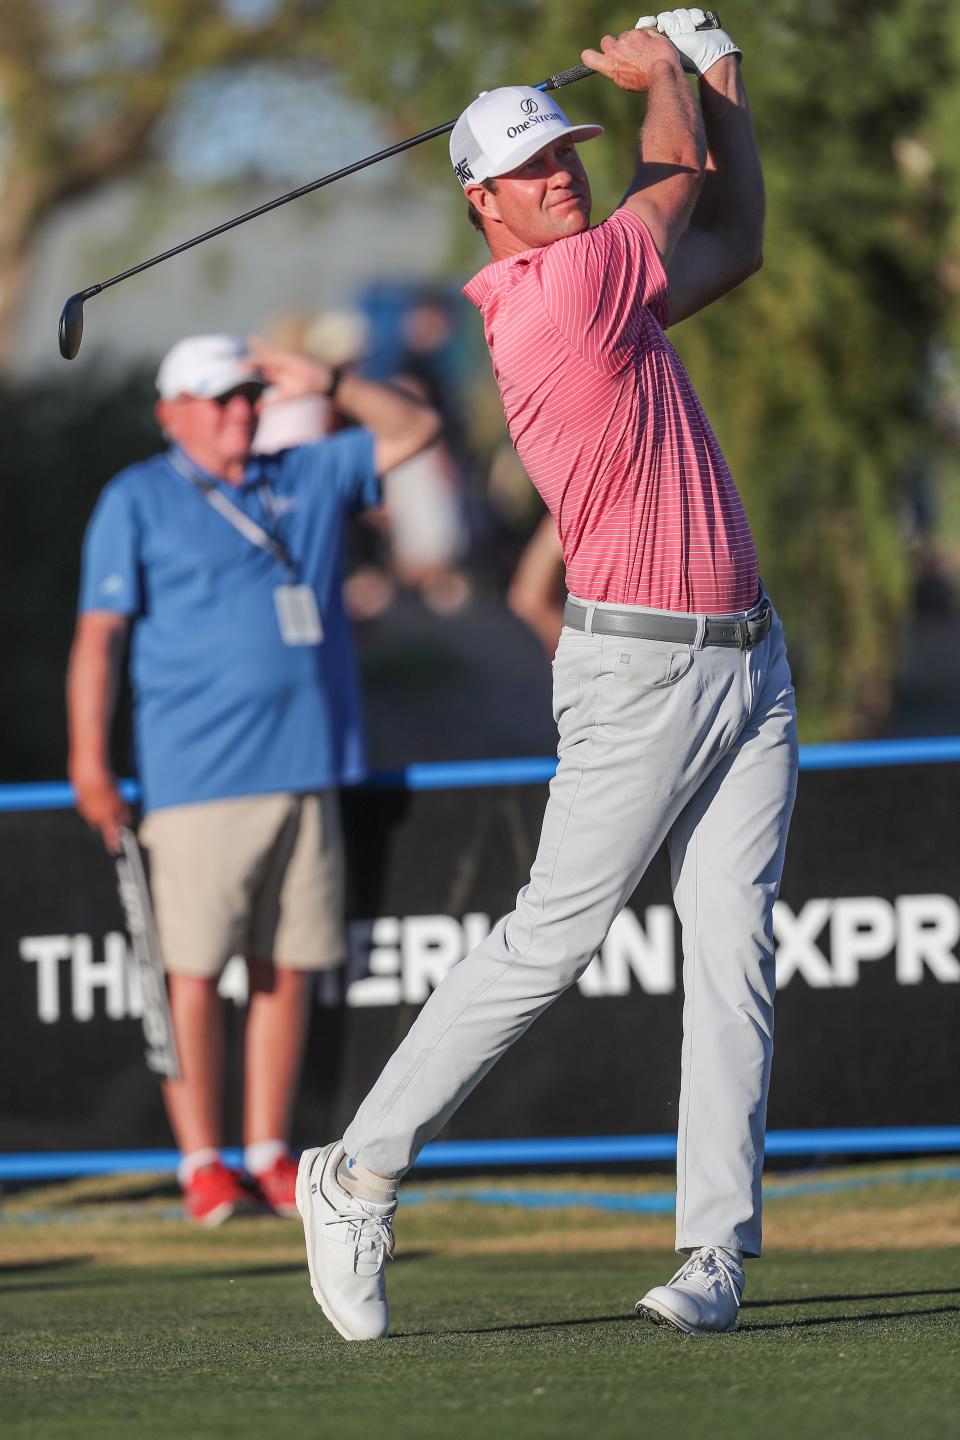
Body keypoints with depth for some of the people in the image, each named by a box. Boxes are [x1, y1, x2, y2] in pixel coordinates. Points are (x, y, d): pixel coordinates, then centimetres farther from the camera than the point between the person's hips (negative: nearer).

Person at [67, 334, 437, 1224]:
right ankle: (201, 1165, -4)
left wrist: (327, 385, 6)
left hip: (307, 770, 5)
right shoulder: (137, 501, 4)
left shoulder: (307, 478, 17)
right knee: (193, 970, -8)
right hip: (198, 775, -5)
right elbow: (99, 632, -1)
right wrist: (89, 759, -11)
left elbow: (413, 430, 22)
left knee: (288, 970, 4)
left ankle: (268, 1155, 9)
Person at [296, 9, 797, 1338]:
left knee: (733, 947, -2)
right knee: (549, 943, -5)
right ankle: (356, 1176, 6)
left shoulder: (595, 282, 12)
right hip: (639, 668, -8)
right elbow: (681, 185, 0)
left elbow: (733, 243, 22)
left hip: (746, 662, 8)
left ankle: (716, 1251, -6)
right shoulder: (574, 281, -15)